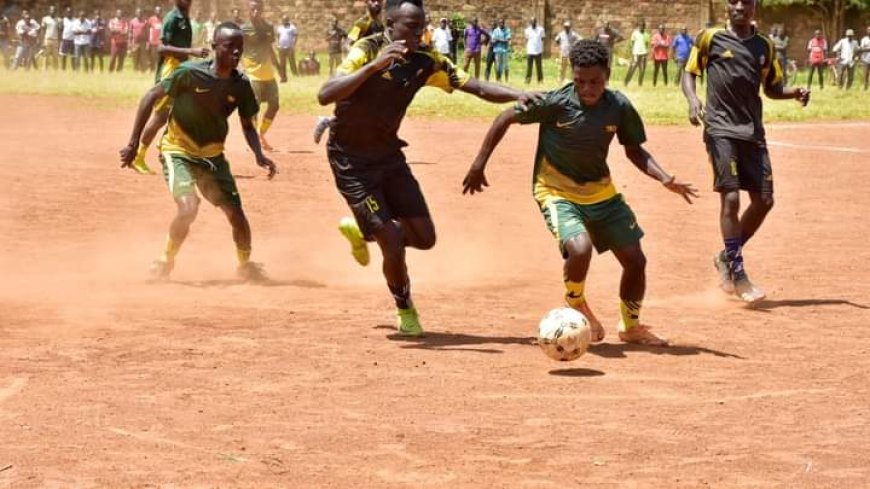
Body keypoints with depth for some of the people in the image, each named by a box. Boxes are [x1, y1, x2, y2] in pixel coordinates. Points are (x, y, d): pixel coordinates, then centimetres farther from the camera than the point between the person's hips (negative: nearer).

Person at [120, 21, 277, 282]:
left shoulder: (241, 85, -7)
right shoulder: (190, 73, -20)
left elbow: (247, 126, 6)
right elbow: (151, 97, -14)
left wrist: (259, 155, -13)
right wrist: (133, 143, -16)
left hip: (213, 155, 5)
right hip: (178, 151, -4)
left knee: (236, 213, 0)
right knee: (188, 207, -26)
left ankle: (246, 265, 27)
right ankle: (166, 262, 0)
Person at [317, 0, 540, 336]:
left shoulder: (425, 62, -5)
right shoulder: (367, 50, -21)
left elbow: (477, 87, -5)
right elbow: (325, 96, -33)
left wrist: (522, 96, -21)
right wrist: (374, 65, -41)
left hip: (388, 153, 6)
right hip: (351, 159, -6)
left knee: (424, 238, 3)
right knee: (393, 242, -11)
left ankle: (361, 230, 31)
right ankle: (404, 309, 17)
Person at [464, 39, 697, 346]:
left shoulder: (619, 107, -10)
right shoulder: (556, 103, -21)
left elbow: (634, 150, 3)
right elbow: (507, 118, -9)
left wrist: (665, 179, -13)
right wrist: (480, 163, -8)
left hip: (601, 191, 5)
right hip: (557, 191, -4)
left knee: (635, 260, 4)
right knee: (580, 249, -30)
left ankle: (631, 327, 31)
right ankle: (576, 305, 4)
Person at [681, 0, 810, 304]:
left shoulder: (765, 46, 11)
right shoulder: (711, 38, 0)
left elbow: (772, 88, 18)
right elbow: (689, 72, 5)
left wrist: (794, 93, -3)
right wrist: (692, 99, -15)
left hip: (752, 131, 5)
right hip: (721, 129, -5)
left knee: (764, 201, 3)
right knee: (731, 198, -14)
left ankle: (727, 257, 24)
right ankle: (738, 277, -8)